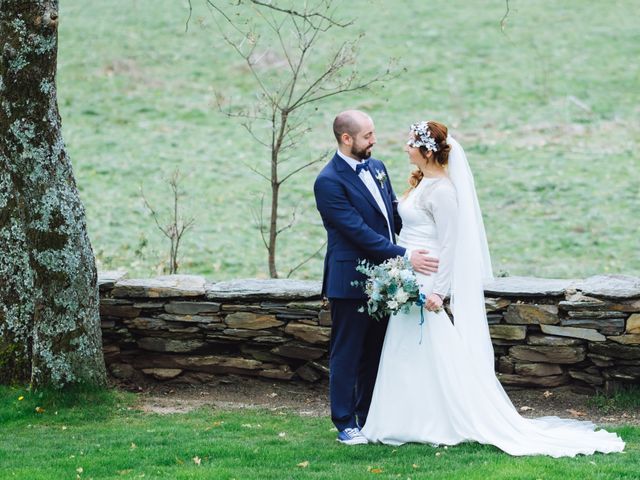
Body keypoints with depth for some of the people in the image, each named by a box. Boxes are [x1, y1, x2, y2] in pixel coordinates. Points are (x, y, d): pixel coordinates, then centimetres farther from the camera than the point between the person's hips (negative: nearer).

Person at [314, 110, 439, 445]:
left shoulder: (376, 168, 9)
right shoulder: (329, 182, -17)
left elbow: (393, 215, 17)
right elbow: (360, 232, -22)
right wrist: (405, 255, -24)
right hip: (350, 281, -8)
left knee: (375, 352, 14)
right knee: (347, 353, 2)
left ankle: (369, 418, 24)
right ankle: (345, 424, 9)